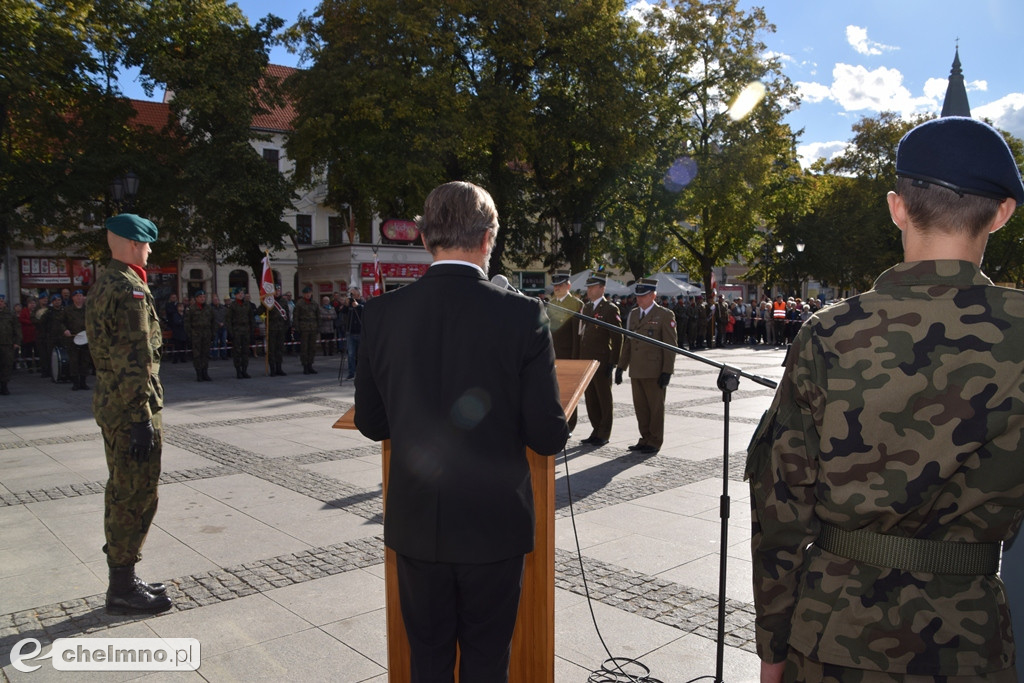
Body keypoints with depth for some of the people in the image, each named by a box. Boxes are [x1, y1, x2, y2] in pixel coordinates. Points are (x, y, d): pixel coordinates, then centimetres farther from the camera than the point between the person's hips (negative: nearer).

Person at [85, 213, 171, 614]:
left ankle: (123, 580, 28)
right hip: (131, 409, -10)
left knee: (122, 495, 17)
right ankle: (123, 589, 9)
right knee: (135, 498, -1)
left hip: (109, 405, 10)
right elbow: (135, 362, -23)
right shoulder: (131, 290, -18)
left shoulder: (102, 286, 15)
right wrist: (143, 418, -21)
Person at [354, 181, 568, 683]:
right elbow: (548, 437, -13)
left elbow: (370, 423, 1)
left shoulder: (383, 313, -8)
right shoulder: (523, 315, -16)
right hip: (494, 525, -2)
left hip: (416, 525, 2)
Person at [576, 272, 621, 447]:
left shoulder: (610, 309, -8)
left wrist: (612, 362, -14)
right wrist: (578, 357, 13)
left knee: (604, 399, 3)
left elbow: (617, 338, -10)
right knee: (590, 398, 11)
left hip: (602, 362, -7)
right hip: (585, 360, 7)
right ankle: (596, 431, 22)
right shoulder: (586, 307, 14)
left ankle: (604, 434, 11)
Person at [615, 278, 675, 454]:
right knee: (640, 407, 10)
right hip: (636, 372, 6)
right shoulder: (633, 314, 14)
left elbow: (671, 345, -9)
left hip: (655, 372, -6)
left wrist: (667, 371, -14)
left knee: (655, 408, 3)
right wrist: (621, 366, 11)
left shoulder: (665, 315, -5)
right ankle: (645, 439, 21)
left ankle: (655, 442, 13)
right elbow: (627, 342, 17)